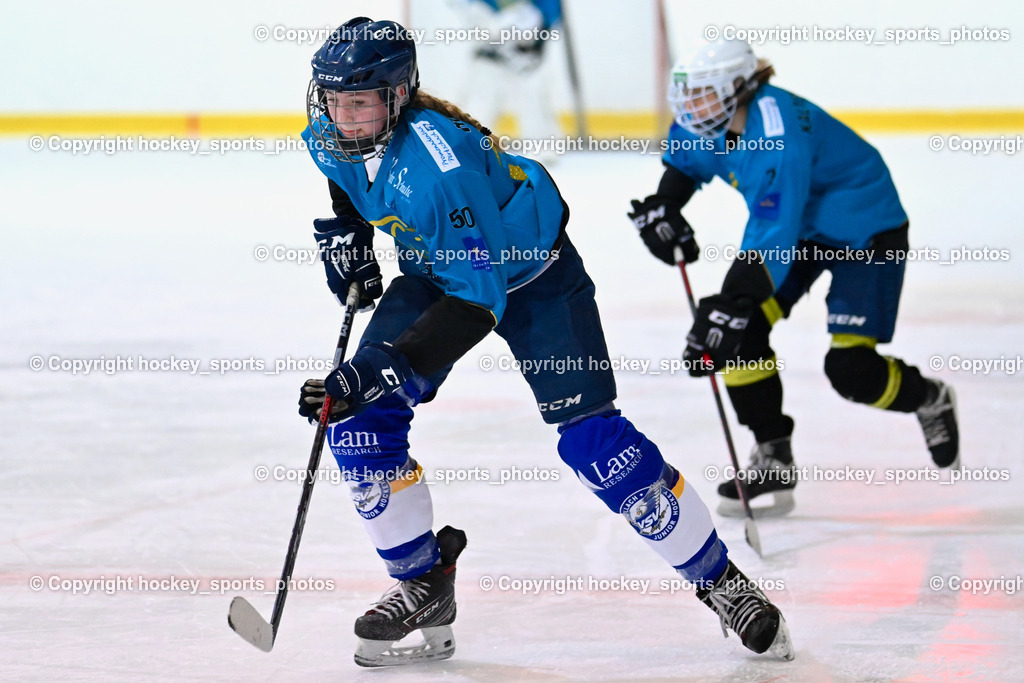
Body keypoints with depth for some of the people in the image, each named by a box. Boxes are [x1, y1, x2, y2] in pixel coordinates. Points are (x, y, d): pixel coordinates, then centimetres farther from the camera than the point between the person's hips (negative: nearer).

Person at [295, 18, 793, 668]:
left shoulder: (435, 162, -40)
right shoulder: (331, 139, -15)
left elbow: (479, 299, -41)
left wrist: (386, 367, -47)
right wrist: (347, 231, 2)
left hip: (531, 269, -7)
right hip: (435, 269, 7)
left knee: (590, 436, -16)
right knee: (360, 423, -11)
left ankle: (723, 582, -1)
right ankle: (424, 587, 6)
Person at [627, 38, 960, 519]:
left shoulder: (779, 138, -36)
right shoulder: (715, 122, -9)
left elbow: (771, 242, -40)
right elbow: (683, 157, 15)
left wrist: (730, 307, -44)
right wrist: (662, 206, -3)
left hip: (865, 228, -9)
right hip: (798, 227, 9)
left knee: (851, 369, -15)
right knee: (740, 332, -10)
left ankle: (931, 401, 18)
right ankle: (773, 458, 1)